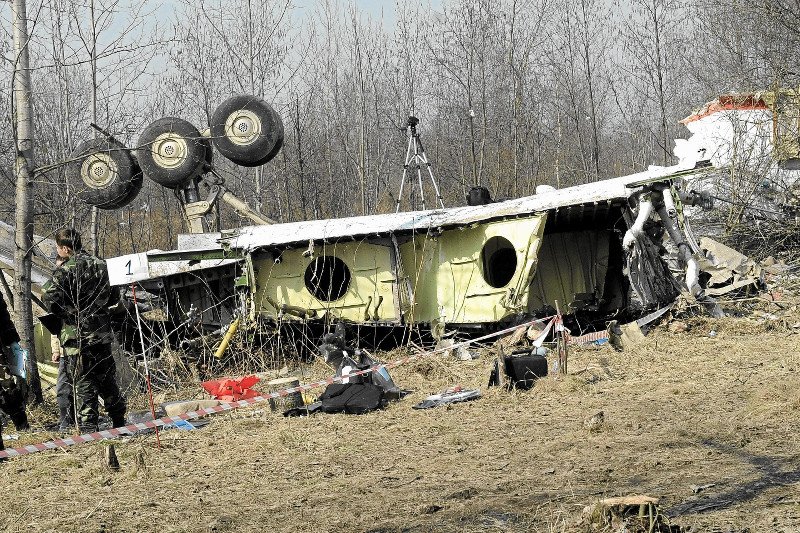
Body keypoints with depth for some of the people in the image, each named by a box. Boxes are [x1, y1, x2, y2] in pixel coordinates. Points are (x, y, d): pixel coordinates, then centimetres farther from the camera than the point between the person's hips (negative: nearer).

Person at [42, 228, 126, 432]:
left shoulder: (66, 270, -14)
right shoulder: (100, 265, 7)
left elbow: (50, 298, -24)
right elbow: (114, 296, 15)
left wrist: (62, 313, -6)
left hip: (76, 334, -6)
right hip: (102, 332, 6)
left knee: (82, 384, -1)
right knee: (106, 379, 19)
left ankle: (88, 429, -2)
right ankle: (119, 421, 30)